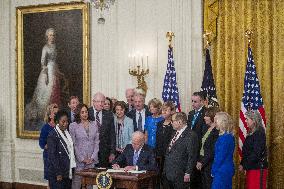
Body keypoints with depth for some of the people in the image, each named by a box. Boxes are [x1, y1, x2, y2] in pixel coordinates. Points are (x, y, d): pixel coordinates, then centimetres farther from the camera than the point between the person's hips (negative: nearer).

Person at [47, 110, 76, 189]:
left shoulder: (67, 133, 12)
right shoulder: (52, 135, -12)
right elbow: (52, 156, -14)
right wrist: (58, 173, -16)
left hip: (68, 172, 7)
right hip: (57, 174, -7)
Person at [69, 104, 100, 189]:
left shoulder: (94, 125, 8)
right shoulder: (73, 126, -1)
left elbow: (96, 142, 7)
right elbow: (73, 144, -3)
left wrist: (93, 157, -3)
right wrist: (82, 159, -7)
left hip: (91, 160, 3)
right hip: (79, 160, -2)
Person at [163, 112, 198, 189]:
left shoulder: (191, 135, -16)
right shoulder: (176, 133, 13)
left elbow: (192, 156, -17)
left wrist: (188, 173, -17)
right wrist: (165, 169, 17)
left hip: (179, 175, -8)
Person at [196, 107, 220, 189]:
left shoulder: (217, 131, -18)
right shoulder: (208, 129, 12)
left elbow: (212, 151, -20)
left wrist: (202, 162, -14)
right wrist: (199, 161, 10)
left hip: (210, 165, -9)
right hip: (203, 164, 9)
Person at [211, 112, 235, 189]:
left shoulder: (224, 137, -19)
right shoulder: (230, 136, 10)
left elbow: (220, 157, -18)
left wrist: (213, 170, -8)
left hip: (222, 171, -10)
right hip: (228, 169, 10)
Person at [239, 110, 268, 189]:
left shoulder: (259, 133, -14)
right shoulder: (251, 133, 12)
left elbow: (256, 154, -19)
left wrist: (244, 165, -14)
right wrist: (242, 163, 4)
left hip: (257, 168, -8)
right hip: (250, 168, 8)